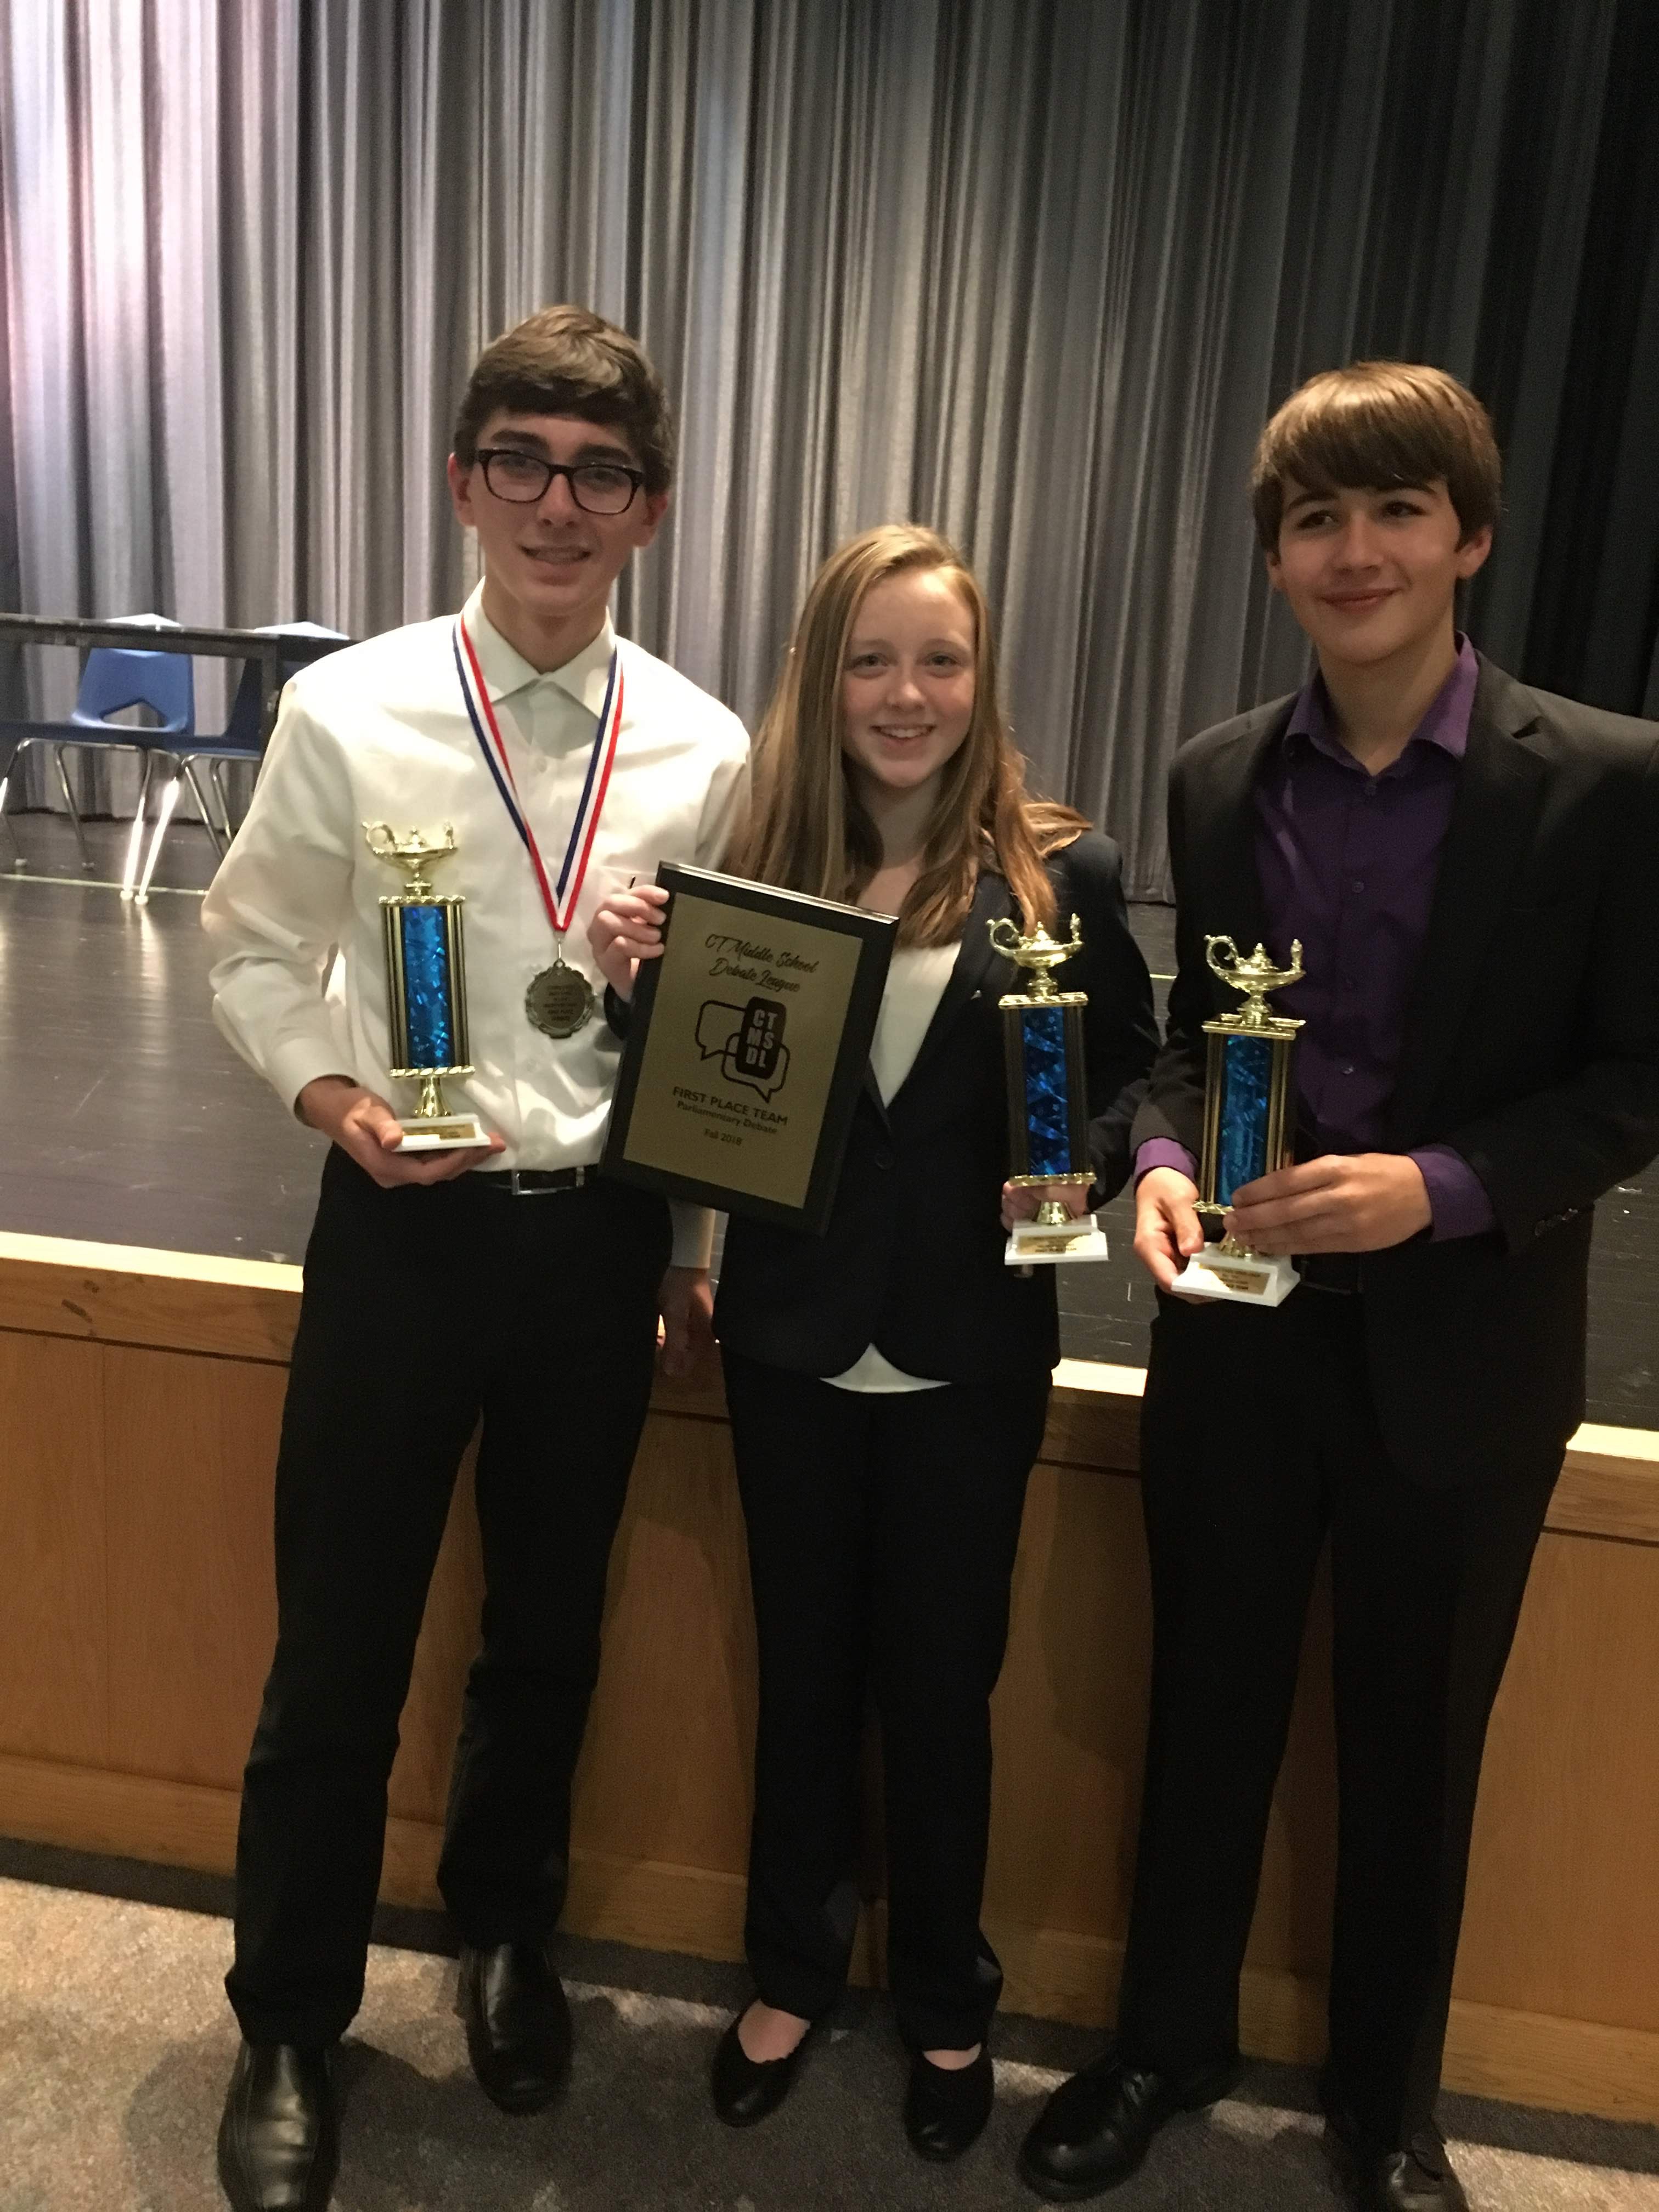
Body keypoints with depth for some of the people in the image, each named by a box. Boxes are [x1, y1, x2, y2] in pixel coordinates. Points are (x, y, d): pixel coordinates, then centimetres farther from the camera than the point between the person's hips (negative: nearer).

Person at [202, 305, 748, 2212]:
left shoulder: (703, 751, -2)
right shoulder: (349, 713, -7)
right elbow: (255, 947, 4)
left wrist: (694, 1247, 6)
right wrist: (333, 1093, -14)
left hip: (604, 1237, 2)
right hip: (404, 1227, -1)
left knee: (549, 1630, 20)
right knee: (337, 1653, 9)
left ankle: (503, 1933, 48)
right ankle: (289, 2023, 36)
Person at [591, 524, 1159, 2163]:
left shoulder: (1059, 875, -7)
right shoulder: (761, 864, -3)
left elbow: (1127, 1084, -1)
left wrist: (1083, 1178, -21)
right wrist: (642, 989, -18)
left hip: (970, 1353, -1)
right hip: (792, 1339, 2)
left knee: (941, 1684, 15)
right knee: (803, 1669, 18)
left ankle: (945, 2004, 41)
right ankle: (792, 1969, 43)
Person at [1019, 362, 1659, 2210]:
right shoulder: (1219, 778, 1)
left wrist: (1444, 1186, -23)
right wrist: (1164, 1162, -11)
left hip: (1462, 1349, -2)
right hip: (1238, 1332, 2)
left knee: (1413, 1747, 17)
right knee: (1205, 1709, 17)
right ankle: (1166, 2041, 43)